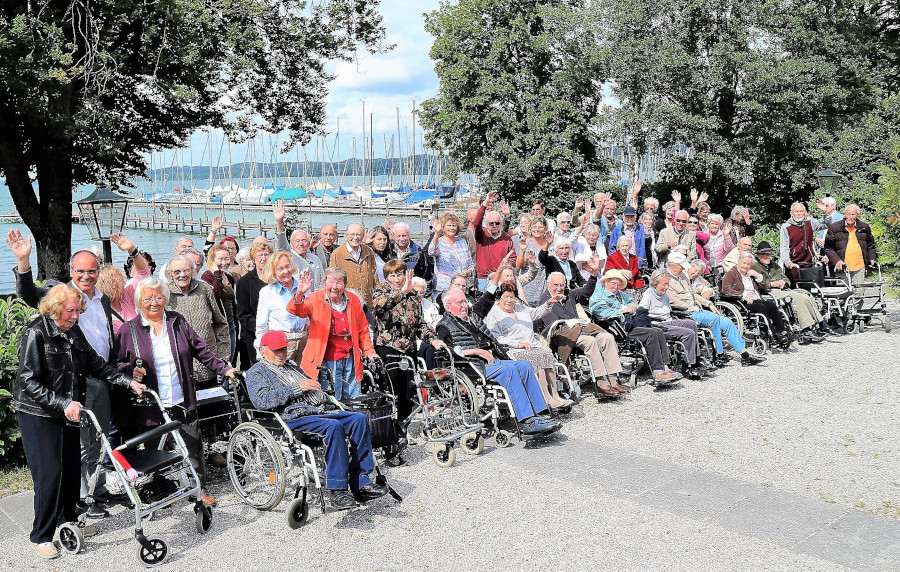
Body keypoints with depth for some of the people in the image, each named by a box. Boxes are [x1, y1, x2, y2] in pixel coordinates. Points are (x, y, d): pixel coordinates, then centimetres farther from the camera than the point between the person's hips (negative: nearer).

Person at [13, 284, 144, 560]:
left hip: (69, 411, 7)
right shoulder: (35, 333, -16)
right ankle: (41, 536, 6)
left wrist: (128, 381, 1)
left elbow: (95, 364, 12)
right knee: (49, 473, -8)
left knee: (72, 468, 11)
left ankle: (67, 521, 31)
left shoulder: (73, 332, 6)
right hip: (38, 415, -7)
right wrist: (63, 403, -30)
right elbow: (29, 382, -22)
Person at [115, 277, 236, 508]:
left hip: (183, 402, 2)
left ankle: (200, 489, 21)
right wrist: (131, 371, -17)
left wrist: (224, 369, 5)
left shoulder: (177, 322, 7)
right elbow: (116, 363, 3)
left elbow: (201, 350, 10)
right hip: (150, 405, -2)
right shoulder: (129, 330, 0)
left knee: (193, 447, 7)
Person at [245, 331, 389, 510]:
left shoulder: (292, 366, 32)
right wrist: (297, 388, -11)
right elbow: (261, 400, -11)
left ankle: (360, 482, -17)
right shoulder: (257, 372, 9)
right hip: (295, 417, -7)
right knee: (333, 426, -34)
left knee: (359, 418, -15)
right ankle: (337, 490, -30)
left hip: (321, 410, 8)